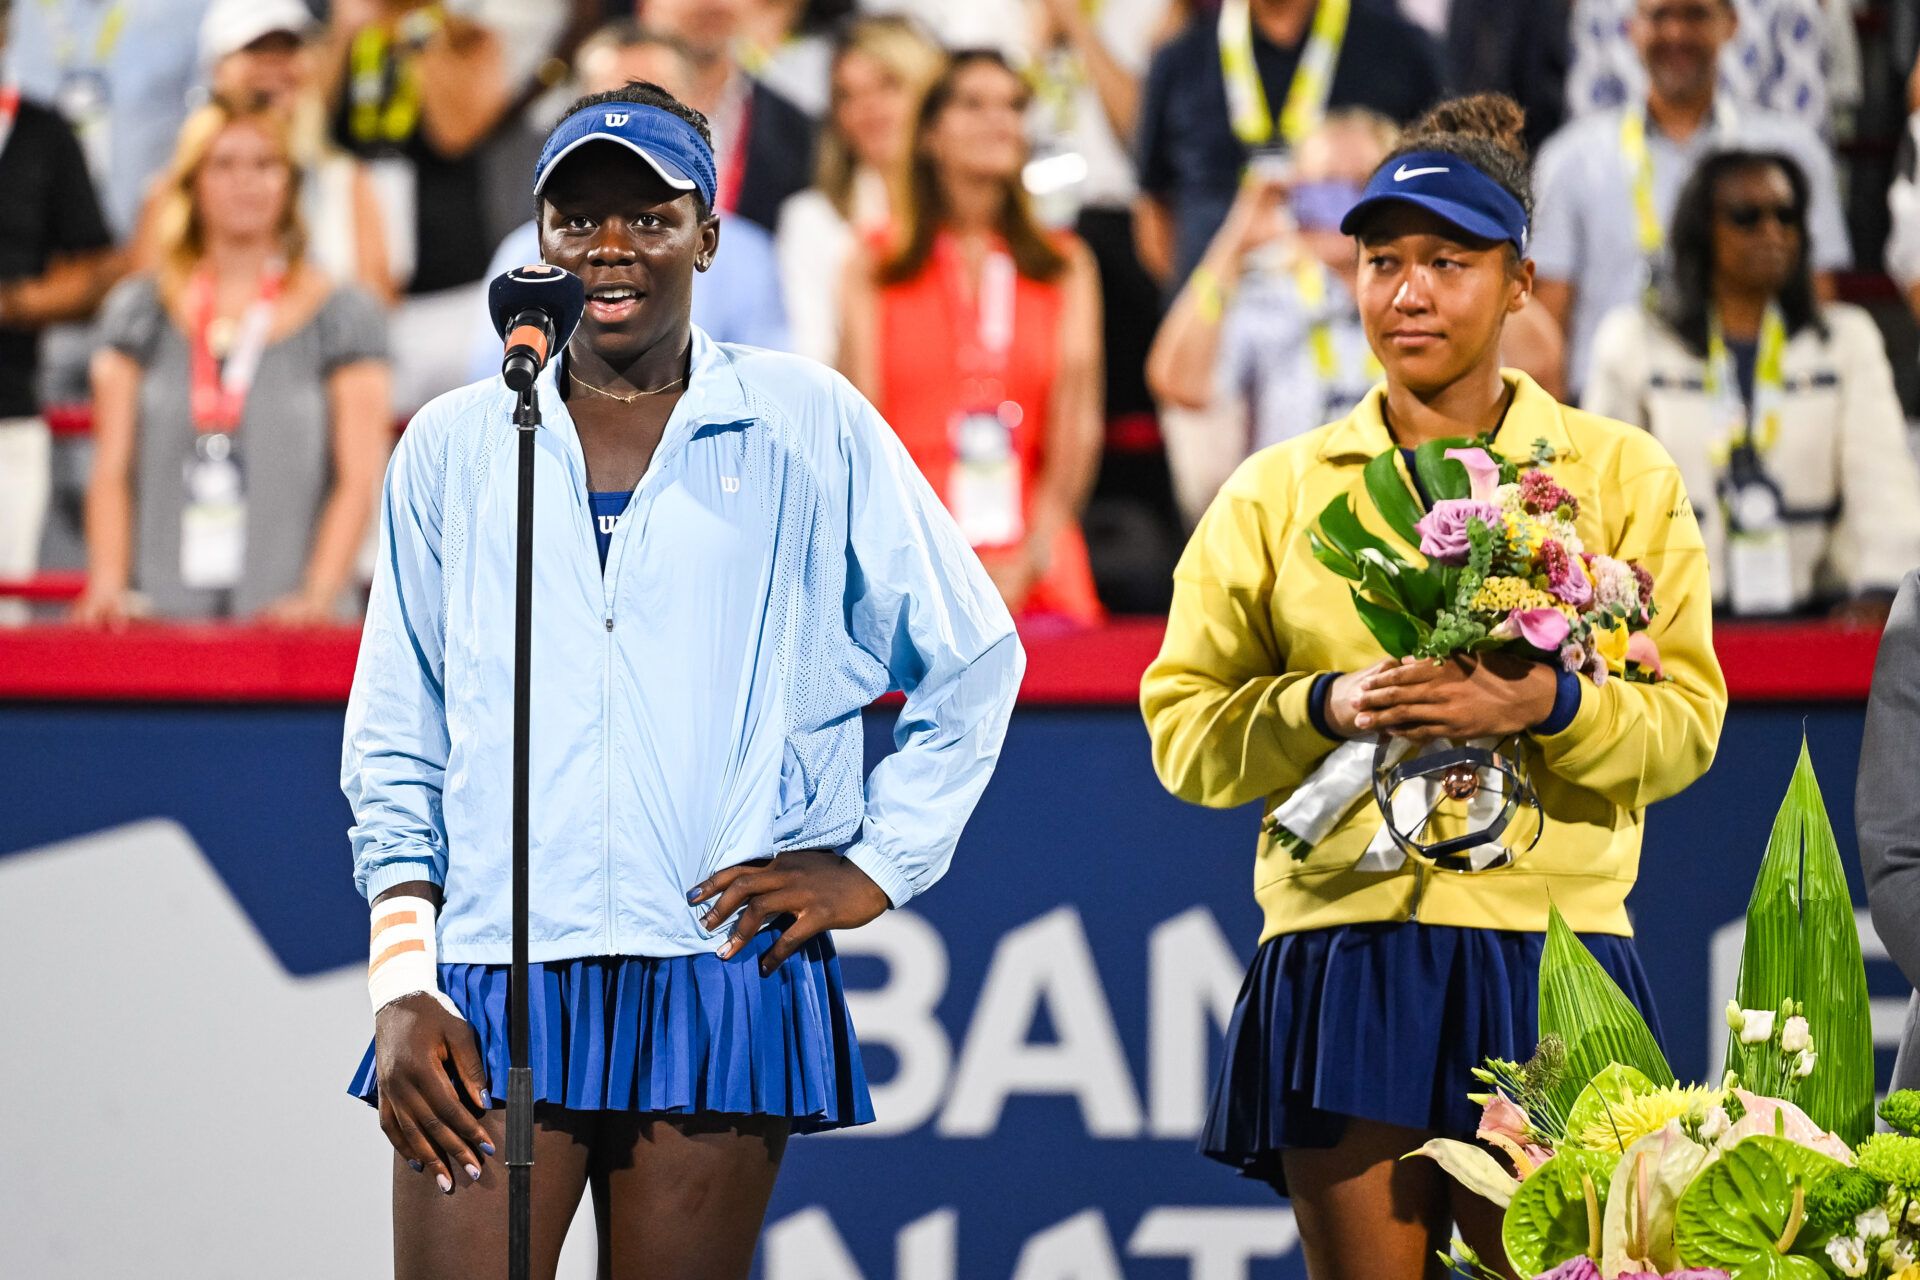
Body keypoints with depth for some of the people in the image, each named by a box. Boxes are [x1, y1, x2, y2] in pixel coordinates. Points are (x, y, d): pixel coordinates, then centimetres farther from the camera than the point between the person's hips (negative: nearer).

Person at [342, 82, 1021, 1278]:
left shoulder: (808, 428, 8)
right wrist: (401, 986, 3)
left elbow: (974, 655, 15)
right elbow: (394, 741, 13)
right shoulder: (453, 447, 13)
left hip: (719, 973, -1)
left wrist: (879, 866, 7)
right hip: (491, 988, 1)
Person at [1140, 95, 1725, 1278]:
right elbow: (1184, 725, 10)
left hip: (1547, 960, -1)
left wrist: (1547, 704, -16)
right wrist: (1324, 709, -10)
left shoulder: (1621, 475, 10)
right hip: (1339, 953, 1)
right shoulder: (1275, 493, 13)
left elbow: (1687, 723, 4)